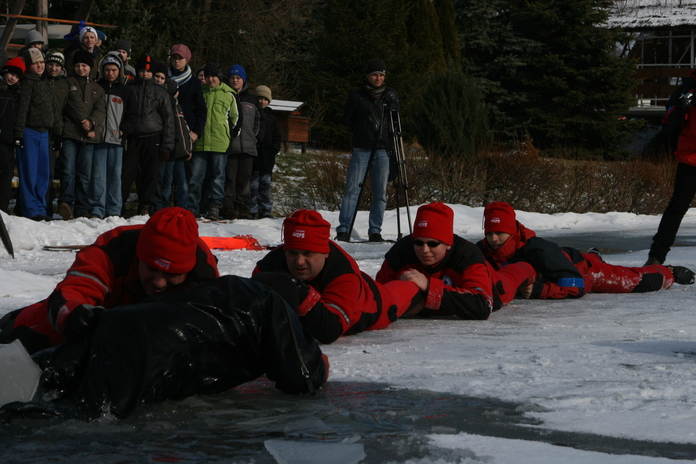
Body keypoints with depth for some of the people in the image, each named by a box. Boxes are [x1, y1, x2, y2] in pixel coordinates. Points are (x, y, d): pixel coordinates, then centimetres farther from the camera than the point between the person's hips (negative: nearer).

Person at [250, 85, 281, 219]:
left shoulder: (271, 118, 17)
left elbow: (277, 137, 18)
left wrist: (274, 149, 1)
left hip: (266, 158, 3)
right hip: (252, 157, -3)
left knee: (265, 184, 2)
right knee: (253, 185, -4)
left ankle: (266, 211, 3)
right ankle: (252, 211, -1)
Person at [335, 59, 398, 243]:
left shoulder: (391, 95, 12)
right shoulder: (356, 96, 4)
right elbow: (347, 122, 8)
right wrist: (362, 132, 0)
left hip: (383, 151, 3)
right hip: (361, 150, -3)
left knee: (380, 193, 2)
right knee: (352, 189, -9)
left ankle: (375, 231, 8)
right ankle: (343, 229, -7)